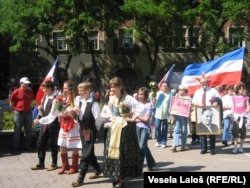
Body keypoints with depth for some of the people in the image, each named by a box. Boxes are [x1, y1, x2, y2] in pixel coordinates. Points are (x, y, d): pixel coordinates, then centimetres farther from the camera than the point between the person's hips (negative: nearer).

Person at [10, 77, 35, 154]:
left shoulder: (30, 92, 4)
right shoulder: (16, 92, -9)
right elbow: (11, 103, -1)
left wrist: (29, 107, 9)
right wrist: (17, 108, 2)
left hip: (28, 113, 4)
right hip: (18, 113, -4)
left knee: (28, 131, 9)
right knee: (17, 131, 0)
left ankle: (27, 147, 20)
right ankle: (15, 148, 6)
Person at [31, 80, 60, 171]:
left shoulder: (55, 99, -17)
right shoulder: (44, 98, 9)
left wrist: (40, 120, -21)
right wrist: (38, 118, 0)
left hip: (53, 124, -8)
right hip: (44, 124, 8)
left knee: (52, 144, 5)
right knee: (40, 143, 9)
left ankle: (54, 164, 20)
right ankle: (41, 164, 20)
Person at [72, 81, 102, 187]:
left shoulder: (93, 103, -16)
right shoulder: (80, 102, 5)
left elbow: (98, 119, -14)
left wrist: (95, 129, -4)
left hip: (90, 131, -8)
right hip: (82, 131, 8)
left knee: (85, 154, -4)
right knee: (89, 152, 17)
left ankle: (80, 178, 1)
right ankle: (97, 170, 36)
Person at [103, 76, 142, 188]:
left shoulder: (127, 98, -16)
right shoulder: (111, 99, 5)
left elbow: (141, 107, -26)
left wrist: (133, 118, -19)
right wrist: (110, 117, 4)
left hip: (125, 128, -7)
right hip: (114, 128, 7)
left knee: (124, 153, 0)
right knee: (113, 151, 8)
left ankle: (121, 178, 8)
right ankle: (116, 176, 20)